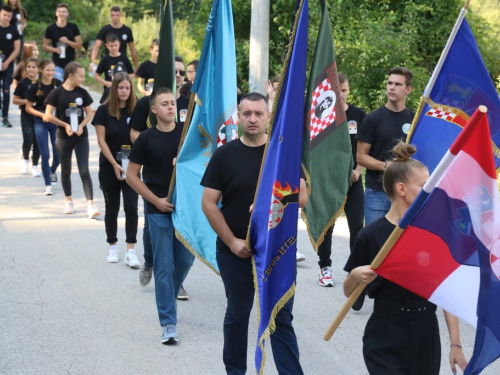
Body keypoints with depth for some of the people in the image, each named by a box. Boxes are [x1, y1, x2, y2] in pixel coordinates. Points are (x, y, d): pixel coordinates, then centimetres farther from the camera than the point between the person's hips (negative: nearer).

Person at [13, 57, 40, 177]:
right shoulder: (23, 83, -3)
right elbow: (15, 100, 0)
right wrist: (26, 101, -16)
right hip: (27, 116, -2)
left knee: (37, 141, 4)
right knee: (28, 140, -10)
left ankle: (35, 165, 17)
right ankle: (25, 159, 18)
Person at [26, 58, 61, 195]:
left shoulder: (59, 85, -5)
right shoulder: (35, 87, -8)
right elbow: (28, 108, -2)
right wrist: (41, 114, -17)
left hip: (56, 122, 1)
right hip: (41, 123, -1)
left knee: (58, 154, 4)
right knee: (45, 154, -3)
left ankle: (52, 171, 37)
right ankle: (48, 185, 8)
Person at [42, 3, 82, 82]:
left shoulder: (73, 27, 1)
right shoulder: (51, 29, 0)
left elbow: (79, 46, 1)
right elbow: (45, 46, 6)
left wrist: (67, 41, -15)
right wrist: (55, 49, -13)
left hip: (70, 63, 1)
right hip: (57, 63, -1)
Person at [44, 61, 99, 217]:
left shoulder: (82, 92, 1)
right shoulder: (57, 93, -8)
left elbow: (89, 113, 6)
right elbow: (48, 116, -8)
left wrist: (82, 125, -12)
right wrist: (65, 125, -14)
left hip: (81, 137, 1)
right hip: (63, 137, -1)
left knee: (84, 171, -8)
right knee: (66, 170, 12)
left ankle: (90, 205, -15)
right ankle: (69, 201, 30)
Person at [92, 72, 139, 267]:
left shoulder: (135, 111, 0)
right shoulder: (104, 111, -4)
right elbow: (101, 140, -6)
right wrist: (115, 165, -12)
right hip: (109, 167, -1)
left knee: (131, 207, -8)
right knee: (112, 208, 9)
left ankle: (130, 251, -8)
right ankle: (113, 248, 22)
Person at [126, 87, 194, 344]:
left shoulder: (186, 133, 3)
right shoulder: (146, 139, -3)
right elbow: (131, 176, -1)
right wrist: (156, 200, -8)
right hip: (159, 211, -3)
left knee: (185, 260, 9)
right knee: (164, 266, -2)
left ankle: (167, 297, 36)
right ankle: (168, 323, 1)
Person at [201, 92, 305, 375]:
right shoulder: (225, 155, -1)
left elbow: (301, 198, -1)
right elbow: (209, 203, -3)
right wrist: (231, 241, -10)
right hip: (236, 251, 0)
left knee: (282, 319, 2)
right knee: (237, 316, 14)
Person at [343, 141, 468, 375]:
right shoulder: (371, 235, -9)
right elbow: (349, 292, 0)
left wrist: (455, 344, 1)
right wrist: (355, 276, -23)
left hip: (426, 338, 3)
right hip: (386, 342, -3)